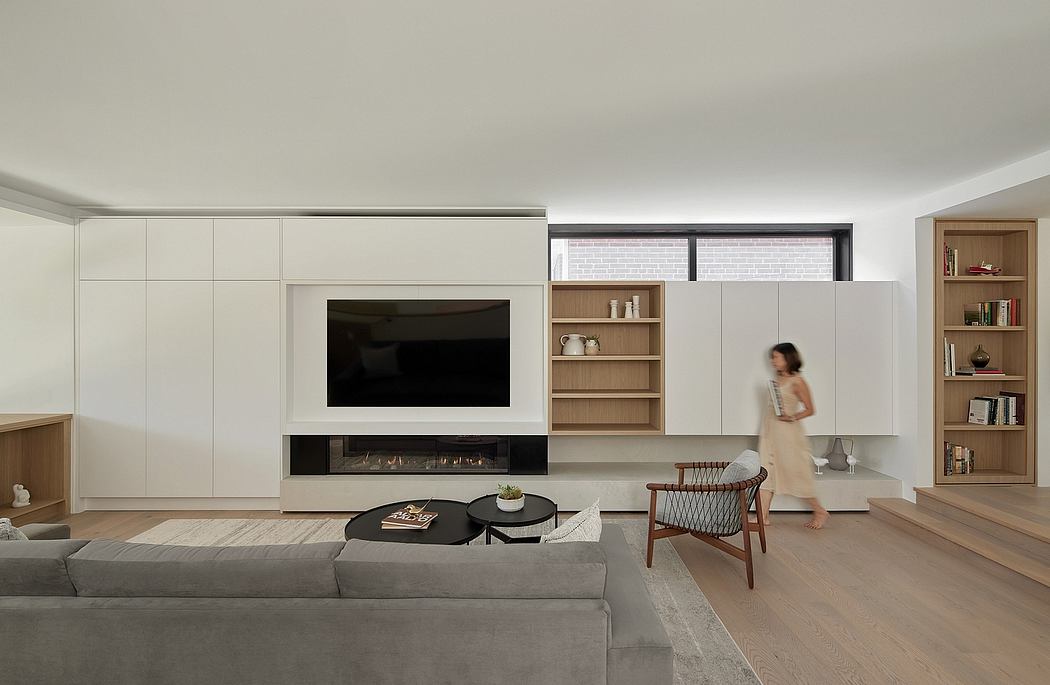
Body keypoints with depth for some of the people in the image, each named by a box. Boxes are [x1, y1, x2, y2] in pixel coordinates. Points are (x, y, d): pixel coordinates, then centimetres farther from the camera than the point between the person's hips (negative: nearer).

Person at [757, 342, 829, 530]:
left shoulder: (797, 381, -10)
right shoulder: (777, 379, 11)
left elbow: (810, 409, -8)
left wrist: (792, 417, -22)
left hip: (787, 431, -7)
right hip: (770, 432, 8)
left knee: (796, 472, 2)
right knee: (766, 472, 5)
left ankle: (820, 512, 22)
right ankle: (763, 516, 10)